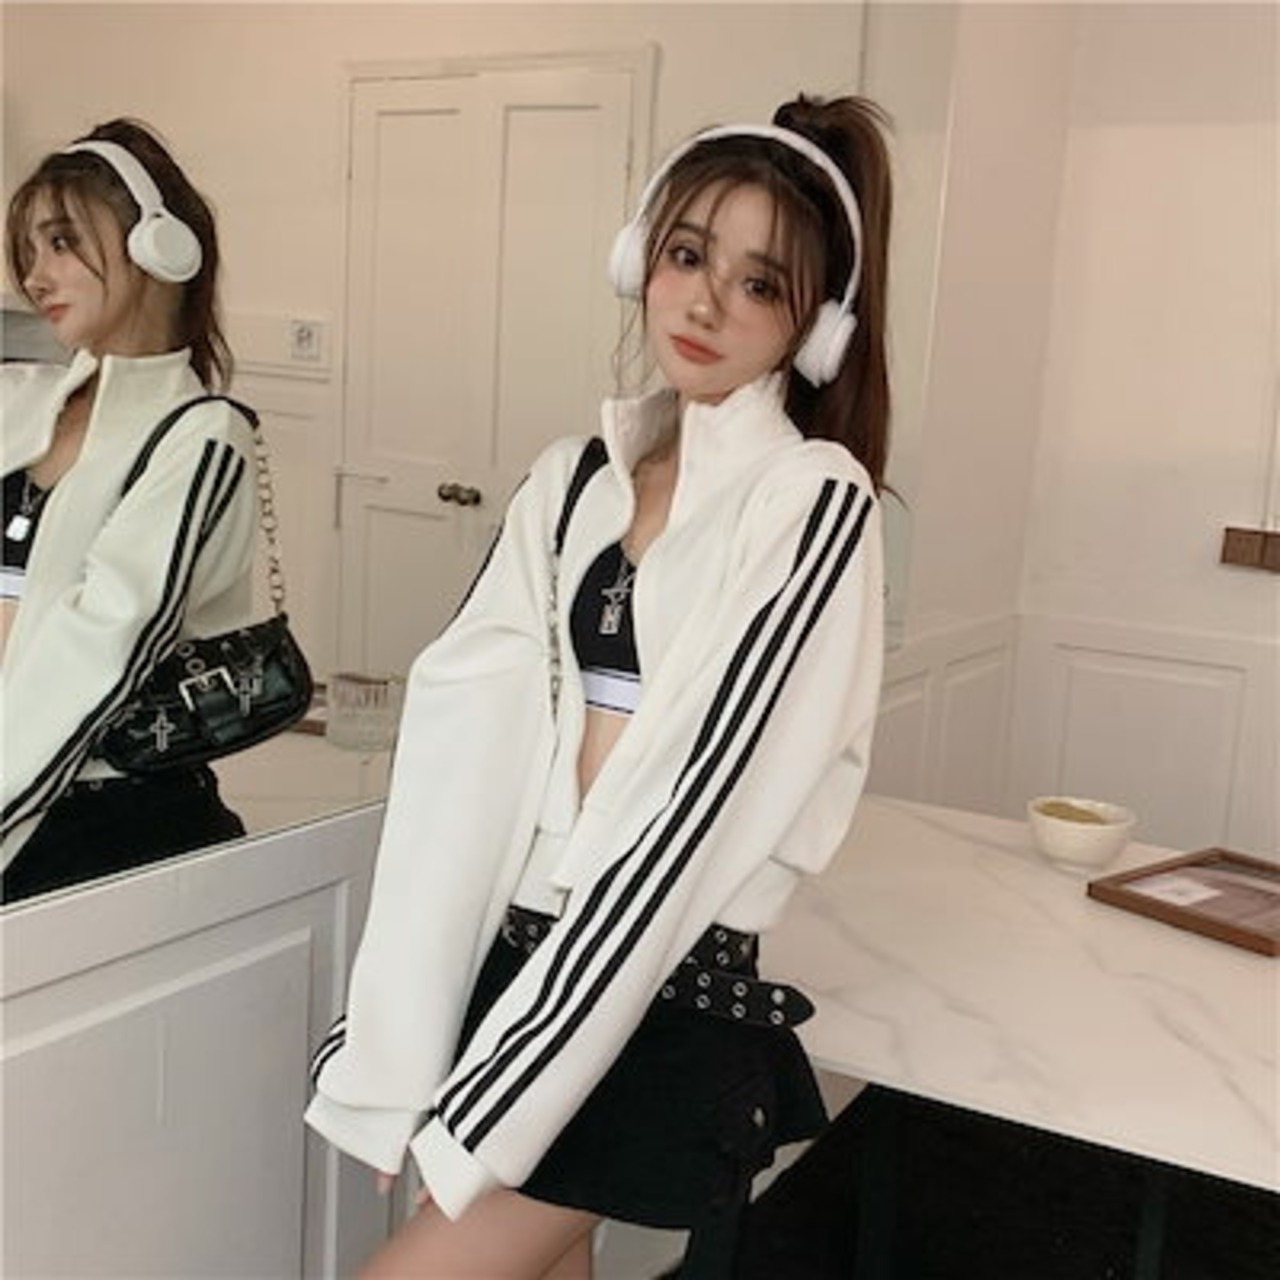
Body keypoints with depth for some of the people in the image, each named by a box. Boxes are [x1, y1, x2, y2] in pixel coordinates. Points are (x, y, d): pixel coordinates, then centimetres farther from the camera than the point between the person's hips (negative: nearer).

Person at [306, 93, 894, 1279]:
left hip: (663, 1000, -5)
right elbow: (464, 734, -3)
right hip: (511, 950, 5)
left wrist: (492, 1096, -16)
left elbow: (710, 796, -16)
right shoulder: (572, 480, 7)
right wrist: (396, 1040, -12)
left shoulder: (816, 501, -8)